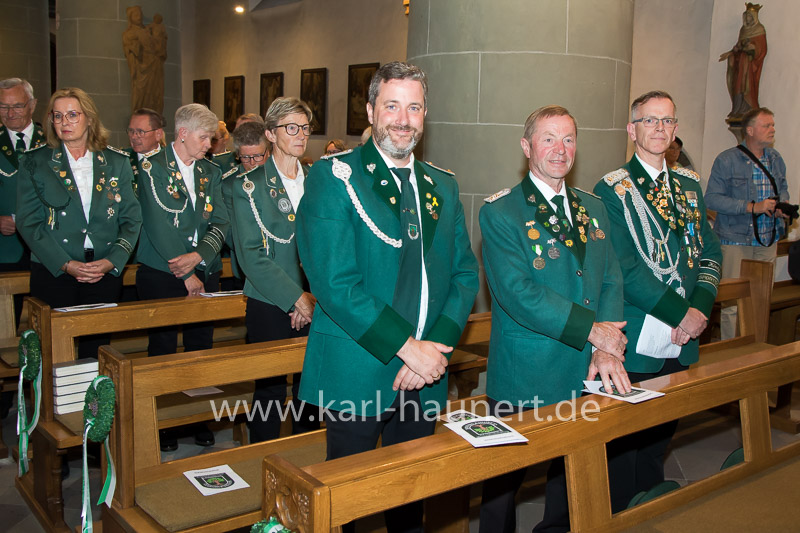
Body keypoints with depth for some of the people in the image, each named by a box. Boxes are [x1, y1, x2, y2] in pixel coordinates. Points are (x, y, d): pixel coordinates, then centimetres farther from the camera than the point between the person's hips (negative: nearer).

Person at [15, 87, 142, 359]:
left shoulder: (116, 162, 9)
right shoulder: (34, 163, 5)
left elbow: (132, 218, 6)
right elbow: (28, 222, -1)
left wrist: (112, 261, -9)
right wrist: (66, 264, -12)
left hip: (106, 272, 1)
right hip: (53, 273, -1)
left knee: (96, 352, 3)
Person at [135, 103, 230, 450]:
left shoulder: (211, 173, 11)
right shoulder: (153, 167, -4)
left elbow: (220, 222, 4)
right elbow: (157, 226, -11)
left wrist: (199, 256, -15)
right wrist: (186, 275, -13)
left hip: (204, 274, 4)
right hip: (161, 275, -4)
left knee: (201, 348, 7)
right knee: (163, 349, 4)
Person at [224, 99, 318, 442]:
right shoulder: (247, 186, -2)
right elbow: (250, 255, -9)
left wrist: (315, 296, -6)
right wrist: (296, 297, -15)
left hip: (315, 305, 4)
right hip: (270, 305, -3)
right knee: (270, 388, 2)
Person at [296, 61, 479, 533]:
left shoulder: (442, 186, 11)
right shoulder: (334, 177, -7)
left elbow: (465, 273, 8)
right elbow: (335, 282, -16)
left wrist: (438, 344, -8)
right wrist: (407, 347, -17)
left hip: (425, 374, 5)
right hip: (358, 373, -5)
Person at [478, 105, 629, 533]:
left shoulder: (593, 208, 10)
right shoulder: (499, 213, -9)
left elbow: (610, 281, 5)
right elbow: (518, 294, -19)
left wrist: (606, 350, -11)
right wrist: (592, 330, -18)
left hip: (586, 374, 6)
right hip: (523, 381, -5)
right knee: (506, 479, 9)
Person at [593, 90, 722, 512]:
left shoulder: (689, 185, 13)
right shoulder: (612, 190, -7)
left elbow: (709, 253, 10)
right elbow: (624, 268, -15)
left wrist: (700, 308, -7)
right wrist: (681, 313, -15)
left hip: (681, 342, 6)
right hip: (635, 346, -6)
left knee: (660, 439, 17)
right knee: (624, 445, 4)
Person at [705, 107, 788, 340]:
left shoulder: (776, 159, 10)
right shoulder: (727, 160, -8)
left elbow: (783, 188, 25)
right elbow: (712, 198, -14)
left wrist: (782, 204, 1)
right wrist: (752, 207, -20)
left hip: (768, 240, 6)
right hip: (736, 240, -6)